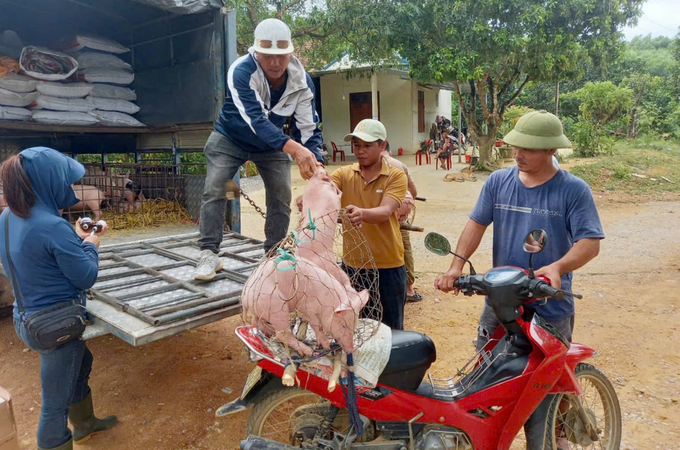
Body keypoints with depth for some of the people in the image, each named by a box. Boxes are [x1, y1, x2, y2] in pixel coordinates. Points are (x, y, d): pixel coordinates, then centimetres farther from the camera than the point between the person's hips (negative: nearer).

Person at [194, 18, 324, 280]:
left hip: (272, 143, 3)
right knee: (214, 191, -12)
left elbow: (308, 127, -20)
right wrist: (293, 148, -61)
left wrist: (316, 163, -39)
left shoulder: (301, 81, -22)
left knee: (282, 197, -3)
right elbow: (254, 119, -46)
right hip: (230, 138, -3)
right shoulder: (241, 71, -34)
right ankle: (209, 254, -1)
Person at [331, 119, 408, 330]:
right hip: (352, 265, 3)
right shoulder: (344, 174, 2)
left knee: (390, 330, 12)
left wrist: (362, 213, -45)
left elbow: (385, 212, -24)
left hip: (387, 266, -3)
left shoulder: (396, 176, -7)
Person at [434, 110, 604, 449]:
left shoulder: (574, 190, -8)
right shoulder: (498, 181, 1)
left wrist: (556, 267, -32)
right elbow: (477, 223, -2)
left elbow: (590, 242, -13)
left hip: (550, 308, -3)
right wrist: (456, 266, -15)